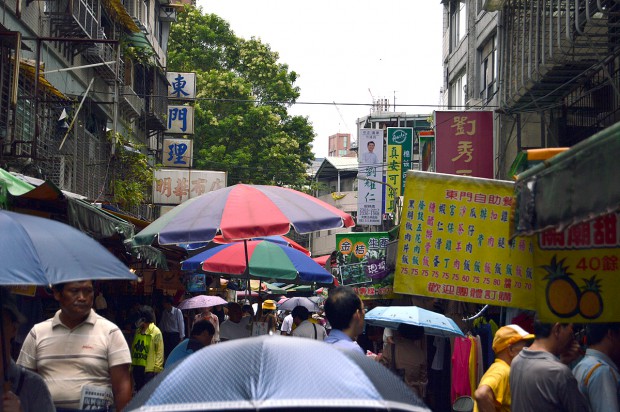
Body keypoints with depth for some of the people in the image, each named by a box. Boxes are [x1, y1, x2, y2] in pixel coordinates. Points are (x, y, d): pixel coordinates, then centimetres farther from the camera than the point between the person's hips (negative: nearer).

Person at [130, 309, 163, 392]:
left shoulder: (155, 332, -10)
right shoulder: (138, 331, 12)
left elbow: (160, 351, -12)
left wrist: (157, 367, -15)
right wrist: (132, 363, 14)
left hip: (149, 367, -7)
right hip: (137, 366, 7)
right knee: (139, 389, 13)